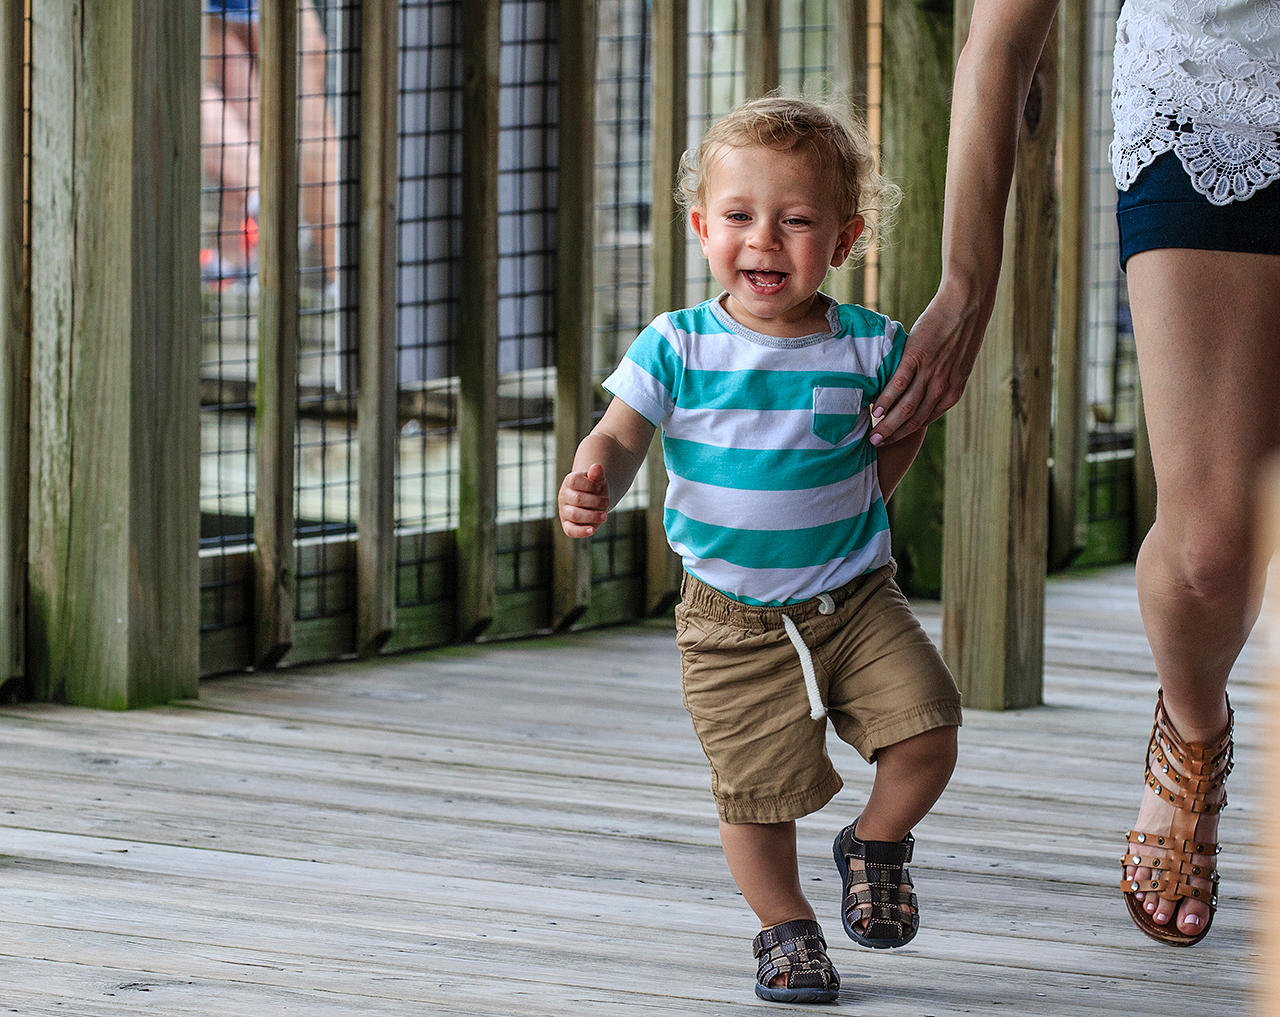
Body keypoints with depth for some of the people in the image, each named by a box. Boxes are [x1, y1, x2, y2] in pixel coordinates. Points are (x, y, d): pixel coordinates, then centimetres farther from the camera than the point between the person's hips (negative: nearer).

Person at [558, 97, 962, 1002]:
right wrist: (593, 486, -29)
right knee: (758, 790, 2)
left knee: (927, 730, -13)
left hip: (855, 596, 1)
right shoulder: (679, 347, -9)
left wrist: (870, 487, 0)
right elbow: (619, 437, -9)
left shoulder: (867, 347, -5)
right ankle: (788, 929, 26)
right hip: (734, 619, -1)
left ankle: (876, 844, 17)